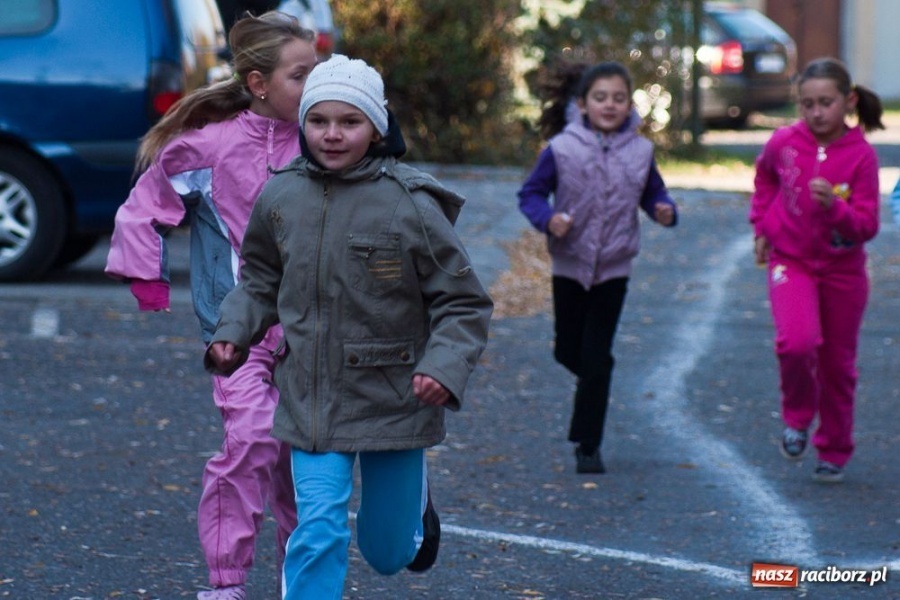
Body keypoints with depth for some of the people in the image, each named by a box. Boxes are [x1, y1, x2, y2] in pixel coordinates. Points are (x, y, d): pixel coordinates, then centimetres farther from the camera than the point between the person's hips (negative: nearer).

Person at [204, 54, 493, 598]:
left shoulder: (410, 206, -14)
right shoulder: (280, 199, -4)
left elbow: (465, 304, -8)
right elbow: (260, 284, 15)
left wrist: (444, 367, -23)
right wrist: (232, 334, -2)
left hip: (395, 404, -1)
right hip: (311, 403, 1)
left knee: (387, 551, 15)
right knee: (318, 531, -13)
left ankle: (414, 495, 50)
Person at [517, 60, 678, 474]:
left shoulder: (639, 151, -3)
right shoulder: (562, 149, -10)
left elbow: (652, 193, 9)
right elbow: (530, 193, -3)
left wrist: (665, 211, -13)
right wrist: (548, 219, -22)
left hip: (614, 269, 0)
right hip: (570, 265, 0)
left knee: (597, 359, -2)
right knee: (568, 351, 11)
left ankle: (588, 446, 7)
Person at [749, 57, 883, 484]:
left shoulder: (861, 156, -13)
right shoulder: (784, 142, -8)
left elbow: (867, 225, -16)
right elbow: (764, 177, 16)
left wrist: (834, 207, -33)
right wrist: (762, 226, 12)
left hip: (842, 269, 0)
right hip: (790, 261, 0)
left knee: (838, 362, 9)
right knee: (798, 341, -25)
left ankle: (834, 452, 28)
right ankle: (797, 417, 3)